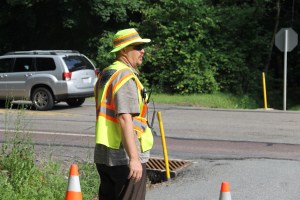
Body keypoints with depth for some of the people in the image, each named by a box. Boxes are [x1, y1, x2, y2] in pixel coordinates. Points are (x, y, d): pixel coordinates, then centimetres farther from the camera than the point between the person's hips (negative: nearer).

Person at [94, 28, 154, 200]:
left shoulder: (105, 74, 16)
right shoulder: (126, 76, -15)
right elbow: (125, 118, -25)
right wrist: (134, 158, -28)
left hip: (103, 155, 9)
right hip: (124, 157, -9)